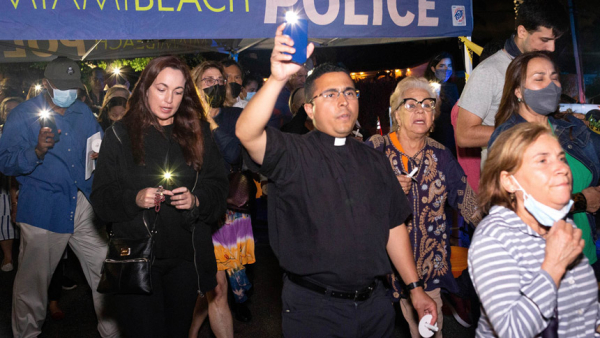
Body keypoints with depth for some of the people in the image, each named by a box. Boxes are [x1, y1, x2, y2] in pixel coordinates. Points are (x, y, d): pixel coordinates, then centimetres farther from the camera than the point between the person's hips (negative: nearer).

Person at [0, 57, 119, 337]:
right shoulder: (23, 115, -3)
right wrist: (37, 151, -25)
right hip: (42, 208, -4)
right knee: (33, 281, 7)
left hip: (84, 205, 4)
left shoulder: (83, 111, 11)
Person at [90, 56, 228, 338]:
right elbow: (101, 196, 0)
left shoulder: (197, 133, 7)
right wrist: (134, 199, -19)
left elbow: (218, 186, 5)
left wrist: (196, 200, -14)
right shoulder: (119, 135, 2)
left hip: (186, 257, 2)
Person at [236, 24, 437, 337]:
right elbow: (248, 134, -27)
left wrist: (415, 287, 10)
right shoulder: (293, 154, -7)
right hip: (313, 309, -4)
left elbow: (393, 226, 12)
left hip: (374, 304, 4)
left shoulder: (375, 161, 9)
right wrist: (278, 78, -41)